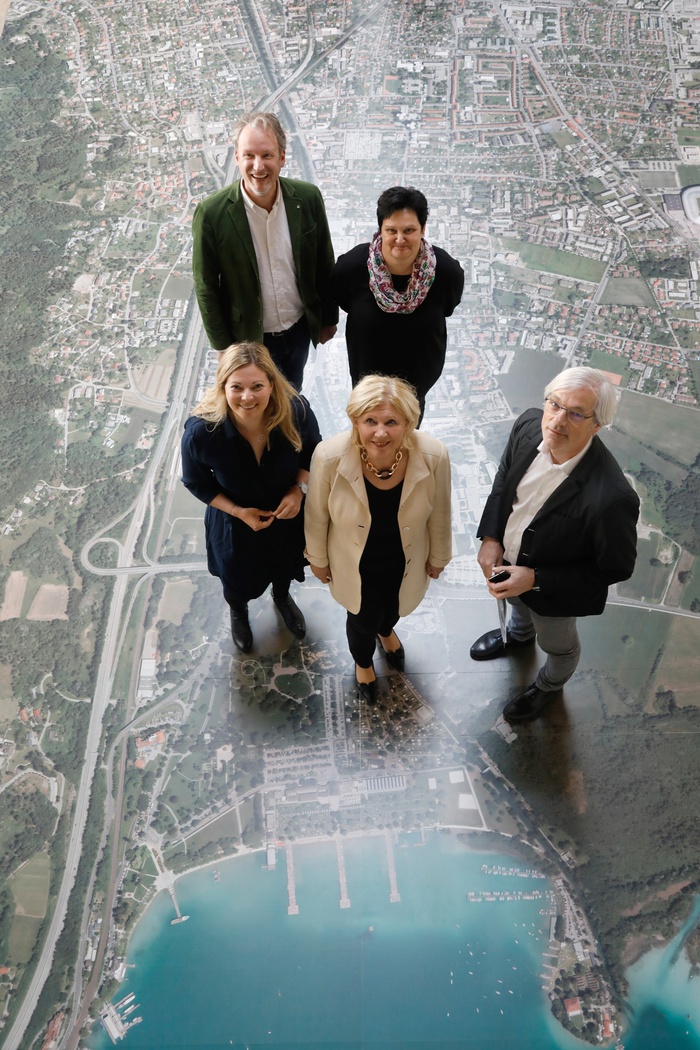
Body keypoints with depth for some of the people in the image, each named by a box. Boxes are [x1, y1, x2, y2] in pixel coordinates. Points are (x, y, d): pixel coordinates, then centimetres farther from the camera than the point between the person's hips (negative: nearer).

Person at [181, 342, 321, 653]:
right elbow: (197, 483, -14)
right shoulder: (201, 432, -35)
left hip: (288, 515, 2)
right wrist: (238, 511, -24)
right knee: (239, 583, 28)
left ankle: (282, 596, 72)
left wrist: (298, 489, -24)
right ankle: (238, 612, 67)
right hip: (235, 524, -1)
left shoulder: (296, 411, -31)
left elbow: (312, 453, -8)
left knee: (285, 568, 34)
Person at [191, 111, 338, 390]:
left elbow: (324, 264, 1)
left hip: (300, 328, 3)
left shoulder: (308, 198, -13)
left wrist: (328, 318, 9)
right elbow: (206, 287, -11)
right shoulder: (211, 213, -22)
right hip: (250, 339, -3)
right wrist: (224, 347, -7)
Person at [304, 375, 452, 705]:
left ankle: (386, 631, 72)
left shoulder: (433, 456, -32)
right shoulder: (330, 457, -34)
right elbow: (317, 515, -14)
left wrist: (438, 557, 4)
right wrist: (318, 559, 0)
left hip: (405, 561, 2)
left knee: (393, 608, 32)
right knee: (364, 620, 23)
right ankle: (363, 663, 61)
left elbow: (439, 514, -11)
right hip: (356, 564, -2)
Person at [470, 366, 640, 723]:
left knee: (558, 644, 30)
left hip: (554, 591, -5)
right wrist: (490, 538, -12)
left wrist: (535, 580, -27)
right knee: (517, 603, 38)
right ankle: (519, 635, 74)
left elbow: (616, 569, -26)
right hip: (506, 558, 5)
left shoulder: (611, 498, -43)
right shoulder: (528, 425, -25)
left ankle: (549, 685, 64)